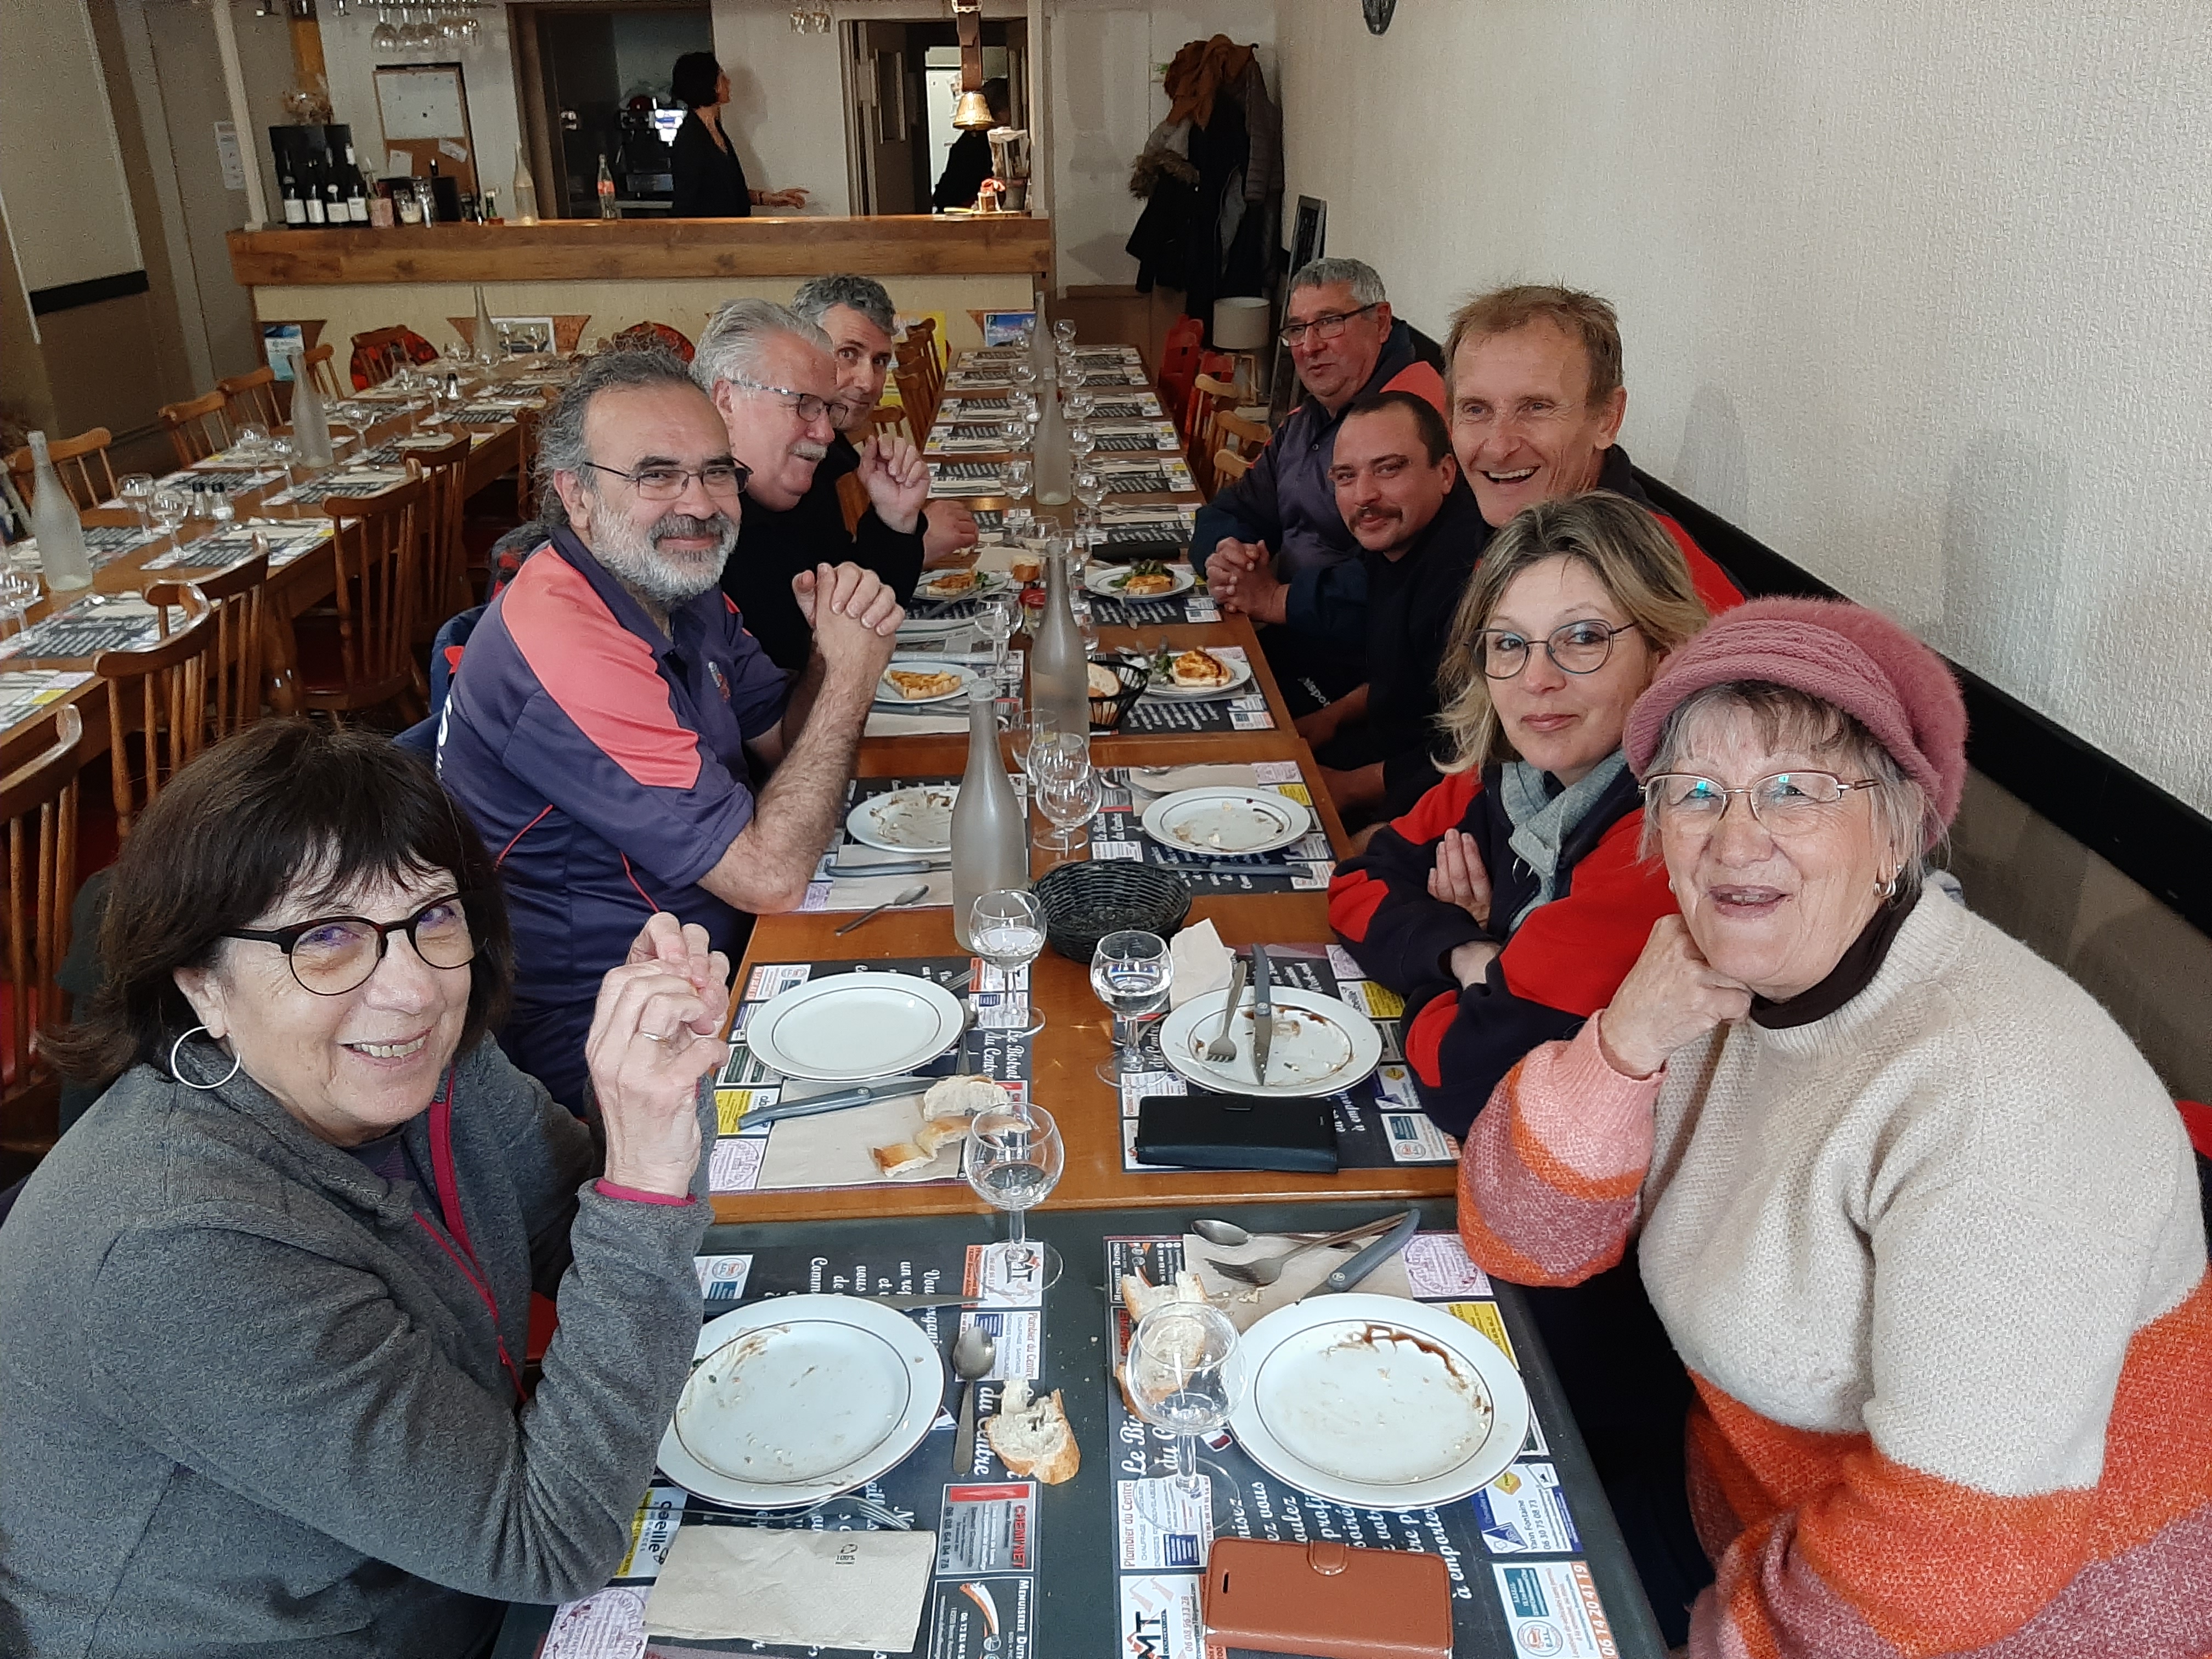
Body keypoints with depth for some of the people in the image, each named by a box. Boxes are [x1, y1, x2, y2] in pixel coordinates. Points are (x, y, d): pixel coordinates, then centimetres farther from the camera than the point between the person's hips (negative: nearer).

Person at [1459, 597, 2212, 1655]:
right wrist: (1623, 1044, -20)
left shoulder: (1999, 1094, -28)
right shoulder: (1725, 988, -5)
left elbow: (1971, 1550, -28)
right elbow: (1521, 1245, -5)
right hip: (1767, 1542, 6)